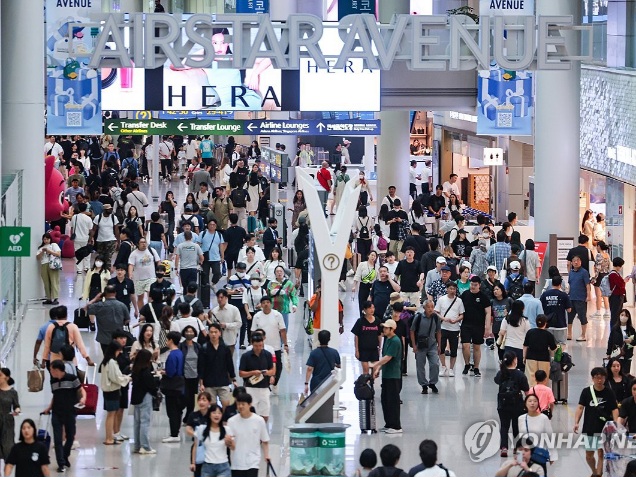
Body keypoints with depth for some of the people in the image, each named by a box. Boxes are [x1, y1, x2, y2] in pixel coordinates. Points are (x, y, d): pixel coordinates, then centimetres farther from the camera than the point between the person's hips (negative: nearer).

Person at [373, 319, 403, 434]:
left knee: (393, 401, -6)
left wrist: (376, 365, -18)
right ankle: (389, 424, 21)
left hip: (393, 376, -10)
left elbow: (388, 357, -21)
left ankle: (396, 427, -2)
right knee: (385, 400, 13)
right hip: (386, 375, 10)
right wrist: (378, 369, 12)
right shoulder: (387, 339, 13)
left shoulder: (395, 341, -16)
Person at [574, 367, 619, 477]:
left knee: (601, 452, -6)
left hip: (604, 428, -2)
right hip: (589, 428, 2)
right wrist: (576, 422, -15)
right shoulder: (586, 391, -1)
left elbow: (614, 409, -5)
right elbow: (580, 407, -3)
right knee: (588, 455, 11)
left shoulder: (609, 393, -4)